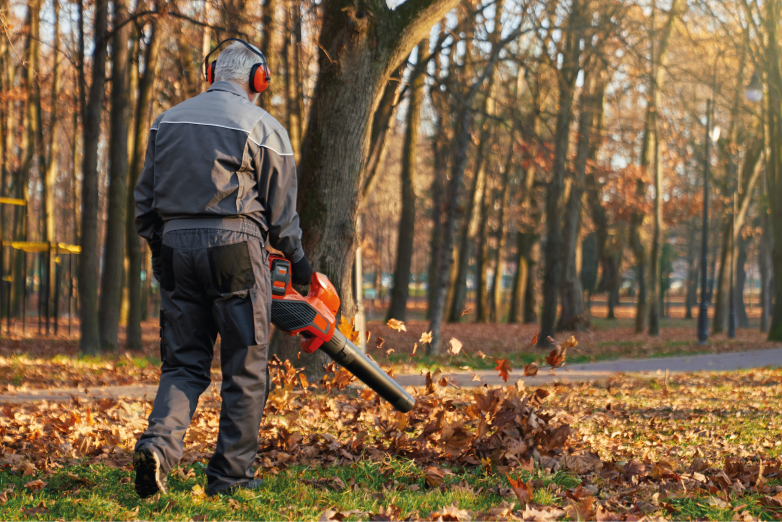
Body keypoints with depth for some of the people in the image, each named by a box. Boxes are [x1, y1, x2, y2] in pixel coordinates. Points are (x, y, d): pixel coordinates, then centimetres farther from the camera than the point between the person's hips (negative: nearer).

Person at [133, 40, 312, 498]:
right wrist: (298, 262, 14)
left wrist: (160, 249, 23)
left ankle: (160, 443, -13)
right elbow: (281, 210, 1)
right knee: (245, 369, 5)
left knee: (184, 364, 10)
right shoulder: (263, 127, -2)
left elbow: (145, 202, 14)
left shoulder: (167, 121, 12)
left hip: (176, 244, 5)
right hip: (234, 245, -4)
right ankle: (232, 473, 6)